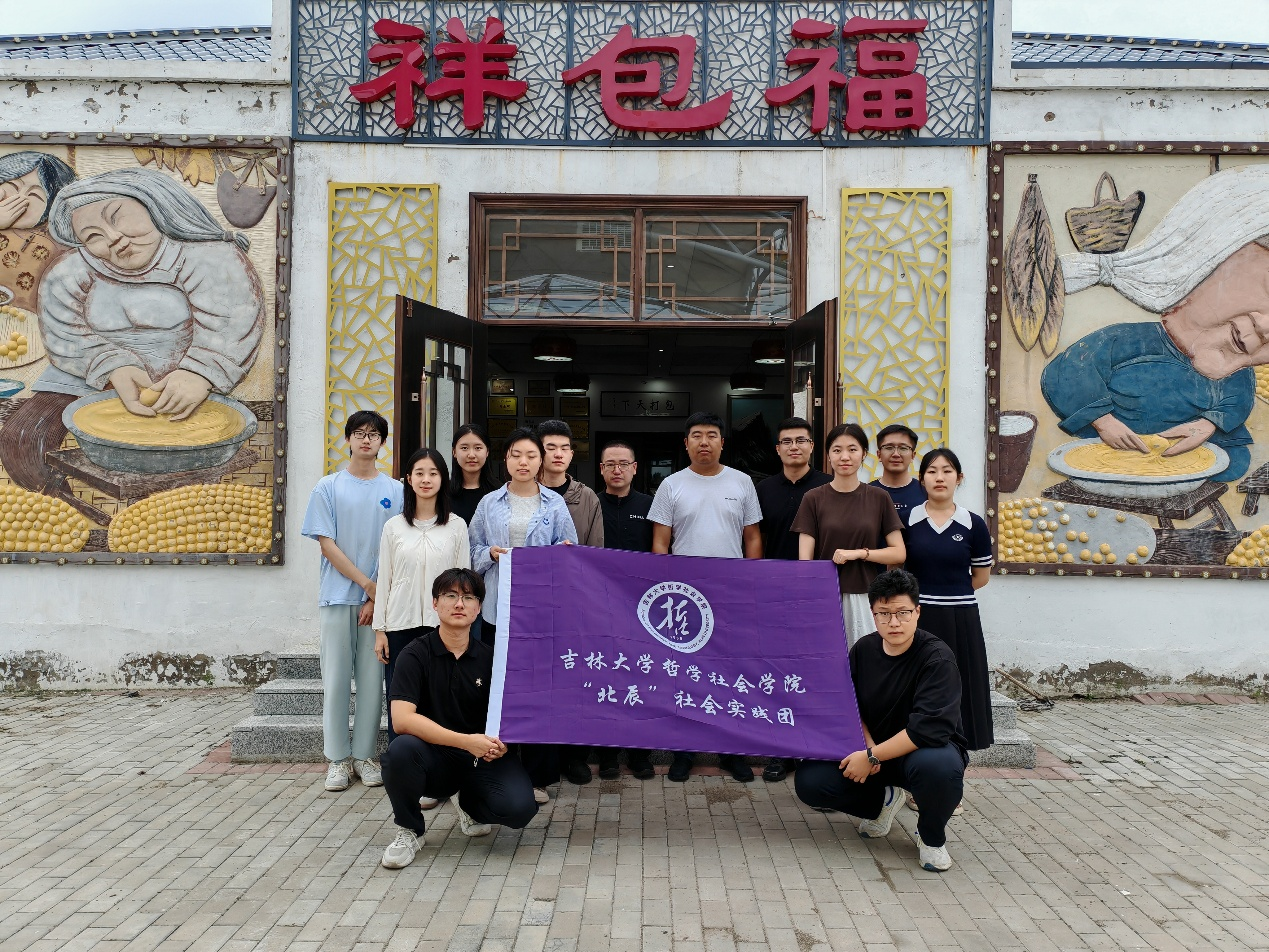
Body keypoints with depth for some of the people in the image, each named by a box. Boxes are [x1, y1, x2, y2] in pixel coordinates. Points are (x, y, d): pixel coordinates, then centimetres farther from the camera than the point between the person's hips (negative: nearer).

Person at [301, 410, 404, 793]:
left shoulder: (394, 490, 7)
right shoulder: (328, 487, 3)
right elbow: (327, 544, -2)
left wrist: (379, 598, -7)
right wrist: (367, 583, -9)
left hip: (380, 600, 1)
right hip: (339, 596, -1)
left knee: (372, 678, 5)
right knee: (337, 678, 3)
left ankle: (364, 755, 16)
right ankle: (337, 758, 13)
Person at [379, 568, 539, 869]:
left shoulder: (490, 658, 3)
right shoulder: (416, 654, -6)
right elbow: (402, 718, -19)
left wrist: (502, 742, -19)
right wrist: (465, 741, -28)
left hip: (482, 760, 2)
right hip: (434, 758, -2)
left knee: (520, 807, -25)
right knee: (400, 750, -35)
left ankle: (468, 803, 14)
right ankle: (408, 831, -3)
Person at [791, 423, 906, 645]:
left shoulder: (879, 498, 5)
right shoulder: (814, 499, 3)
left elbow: (899, 554, 4)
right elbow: (804, 559, 0)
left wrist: (859, 553, -10)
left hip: (865, 599, 1)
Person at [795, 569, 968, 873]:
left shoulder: (937, 658, -20)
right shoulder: (863, 649, -3)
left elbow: (931, 728, -29)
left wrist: (871, 757, -25)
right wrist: (867, 746, -12)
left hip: (925, 749, -4)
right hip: (872, 751, 5)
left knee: (940, 767, -41)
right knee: (809, 781, -16)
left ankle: (932, 837, -6)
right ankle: (883, 800, 15)